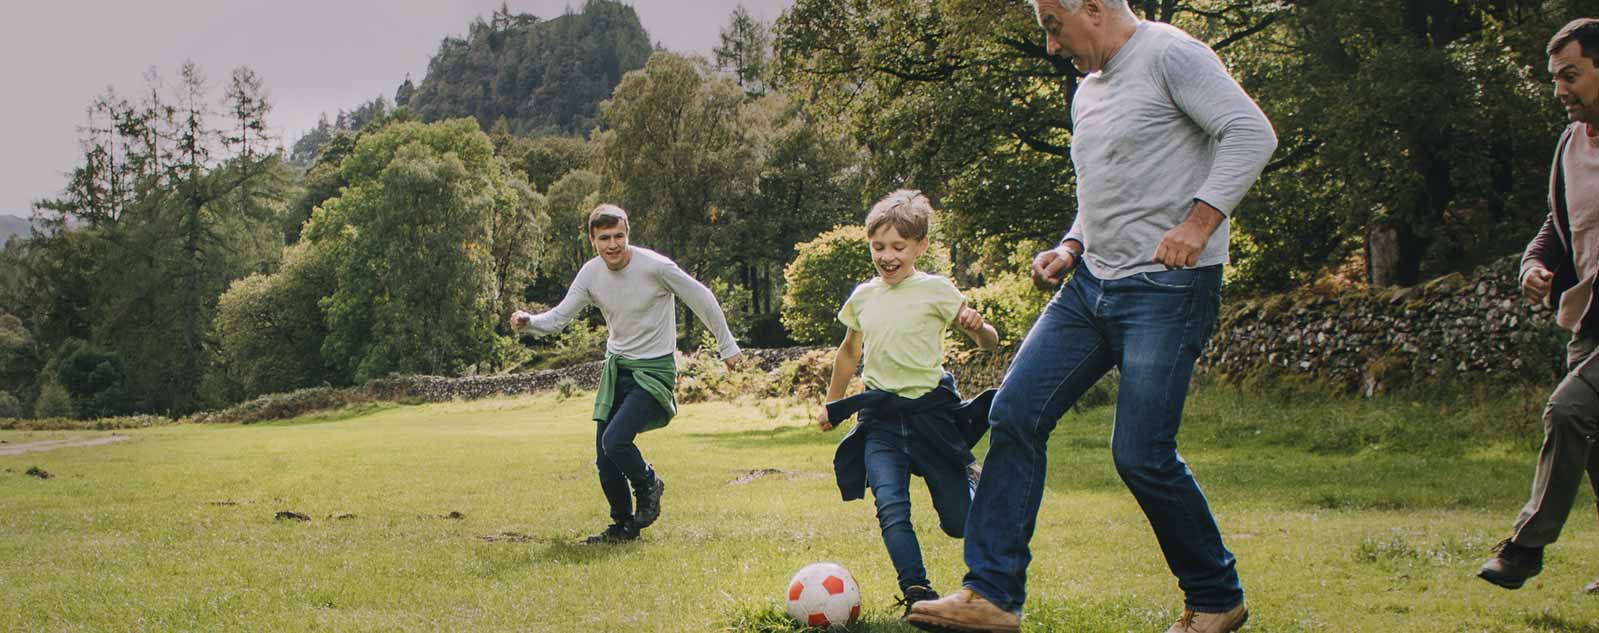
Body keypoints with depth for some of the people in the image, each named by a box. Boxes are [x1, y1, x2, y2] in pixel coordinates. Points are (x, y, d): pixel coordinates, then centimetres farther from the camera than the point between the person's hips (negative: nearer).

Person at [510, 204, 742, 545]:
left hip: (654, 370, -6)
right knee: (604, 461, 4)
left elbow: (701, 298, -7)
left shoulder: (654, 266, -19)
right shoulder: (591, 273, -4)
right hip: (616, 366, 6)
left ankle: (648, 485, 8)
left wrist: (727, 346, 1)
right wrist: (529, 322, -21)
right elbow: (560, 316, 1)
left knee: (614, 440, -23)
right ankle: (624, 525, 26)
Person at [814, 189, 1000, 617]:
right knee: (890, 506, -21)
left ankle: (971, 478, 35)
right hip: (880, 418, 3)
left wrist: (977, 327, -24)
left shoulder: (936, 290, -4)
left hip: (931, 412, -3)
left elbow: (989, 343, -2)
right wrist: (831, 404, 30)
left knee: (959, 522, 1)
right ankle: (917, 593, -22)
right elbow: (849, 352, 25)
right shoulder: (862, 297, 8)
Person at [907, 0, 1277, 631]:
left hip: (1167, 288, -9)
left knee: (1141, 454, -9)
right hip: (1092, 283, 9)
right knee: (1015, 412, -3)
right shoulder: (1087, 91, 19)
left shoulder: (1171, 54, -7)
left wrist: (1198, 222, -26)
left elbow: (1252, 133, -17)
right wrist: (1071, 248, 12)